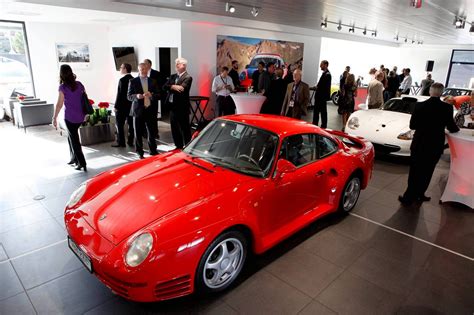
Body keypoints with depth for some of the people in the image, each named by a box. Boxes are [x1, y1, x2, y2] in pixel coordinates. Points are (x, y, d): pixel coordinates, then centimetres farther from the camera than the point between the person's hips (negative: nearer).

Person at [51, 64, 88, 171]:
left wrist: (54, 118, -5)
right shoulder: (79, 84, 4)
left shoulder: (63, 87, -11)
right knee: (71, 136, 22)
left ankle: (82, 163, 3)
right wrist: (85, 114, 20)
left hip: (70, 117, -5)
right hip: (80, 116, 6)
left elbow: (59, 104, -12)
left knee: (74, 139, 3)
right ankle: (74, 158, 27)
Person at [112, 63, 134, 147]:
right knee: (131, 124, 10)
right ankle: (130, 141, 16)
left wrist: (116, 106, -10)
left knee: (119, 124, 3)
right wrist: (133, 103, 15)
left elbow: (120, 94, -16)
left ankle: (121, 142, 6)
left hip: (122, 106, -7)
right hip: (131, 105, 7)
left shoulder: (122, 80, -15)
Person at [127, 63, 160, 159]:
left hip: (151, 110, 2)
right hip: (138, 111, -2)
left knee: (152, 132, 3)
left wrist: (151, 95, -13)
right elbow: (129, 96, 1)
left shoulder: (153, 81, 12)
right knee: (138, 133, 2)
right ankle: (140, 152, 14)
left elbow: (158, 95, 8)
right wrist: (136, 96, -20)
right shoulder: (133, 81, 4)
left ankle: (153, 151, 17)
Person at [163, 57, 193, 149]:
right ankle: (178, 147, 27)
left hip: (182, 107, -8)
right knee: (174, 129, 14)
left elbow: (181, 89, -21)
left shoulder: (187, 77, -7)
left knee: (185, 129, 1)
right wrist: (173, 87, -16)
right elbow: (165, 86, 3)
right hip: (172, 106, 8)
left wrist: (171, 88, -9)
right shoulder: (173, 76, 16)